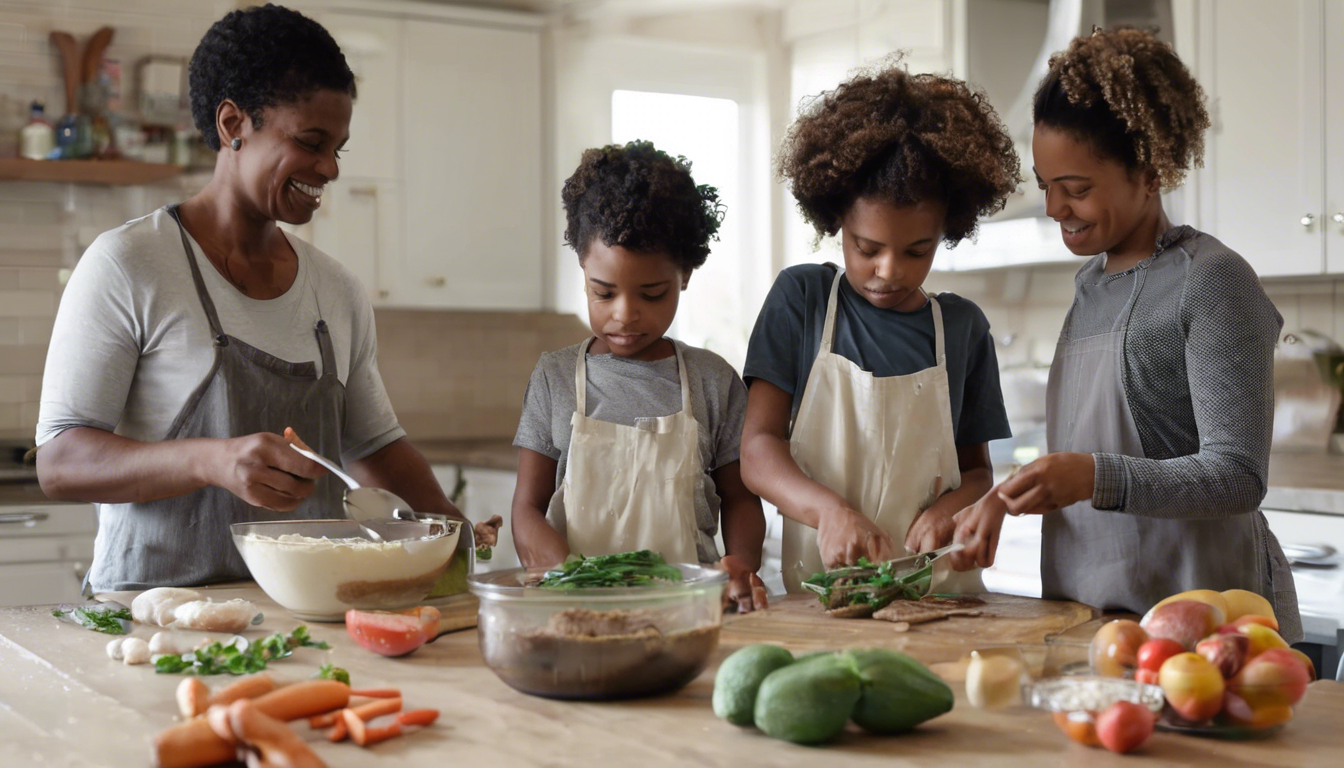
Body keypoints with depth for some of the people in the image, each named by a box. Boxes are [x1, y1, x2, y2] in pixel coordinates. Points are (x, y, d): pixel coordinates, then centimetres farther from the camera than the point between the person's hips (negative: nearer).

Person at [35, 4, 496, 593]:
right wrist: (211, 461, -25)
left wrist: (449, 523, 5)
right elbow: (59, 463, -9)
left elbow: (374, 444, 24)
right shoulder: (129, 265, -5)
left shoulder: (339, 293, 13)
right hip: (159, 609, -5)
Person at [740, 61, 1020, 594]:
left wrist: (950, 508, -6)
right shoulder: (800, 298, 5)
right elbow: (757, 450, -1)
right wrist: (829, 508, -20)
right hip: (816, 591, -2)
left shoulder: (963, 326, 10)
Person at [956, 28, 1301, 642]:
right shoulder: (1091, 282, 14)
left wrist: (1096, 477, -28)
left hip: (1194, 608, -6)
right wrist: (1009, 501, 2)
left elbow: (1236, 476, -15)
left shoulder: (1212, 280, -10)